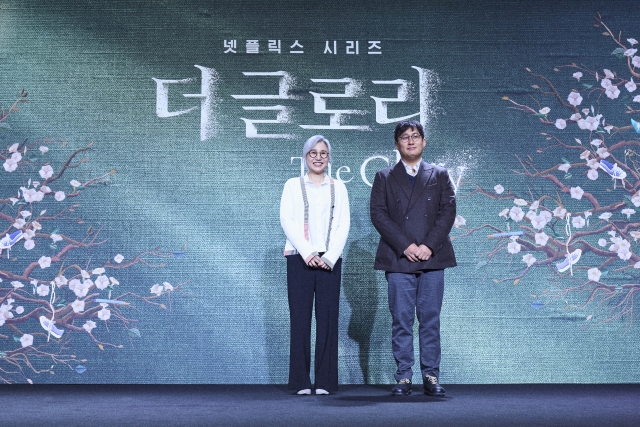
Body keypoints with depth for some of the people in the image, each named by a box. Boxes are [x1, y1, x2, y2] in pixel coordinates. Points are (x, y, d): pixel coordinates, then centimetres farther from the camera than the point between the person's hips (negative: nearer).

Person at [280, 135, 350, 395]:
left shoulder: (338, 188, 13)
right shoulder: (293, 186, 9)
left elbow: (343, 225, 6)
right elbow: (287, 221, 0)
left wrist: (330, 256, -8)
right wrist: (307, 253, -11)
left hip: (330, 260, 1)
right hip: (299, 258, -1)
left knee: (328, 318, -2)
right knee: (300, 317, -3)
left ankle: (325, 381, 3)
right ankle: (301, 381, 2)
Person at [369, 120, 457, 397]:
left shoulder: (440, 176, 13)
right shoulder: (384, 178, 11)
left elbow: (448, 212, 3)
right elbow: (378, 215, 0)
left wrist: (428, 246, -9)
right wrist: (405, 246, -11)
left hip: (432, 259, 1)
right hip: (398, 260, -1)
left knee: (430, 320, 2)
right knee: (401, 321, -1)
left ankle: (431, 376, 8)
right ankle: (403, 377, 5)